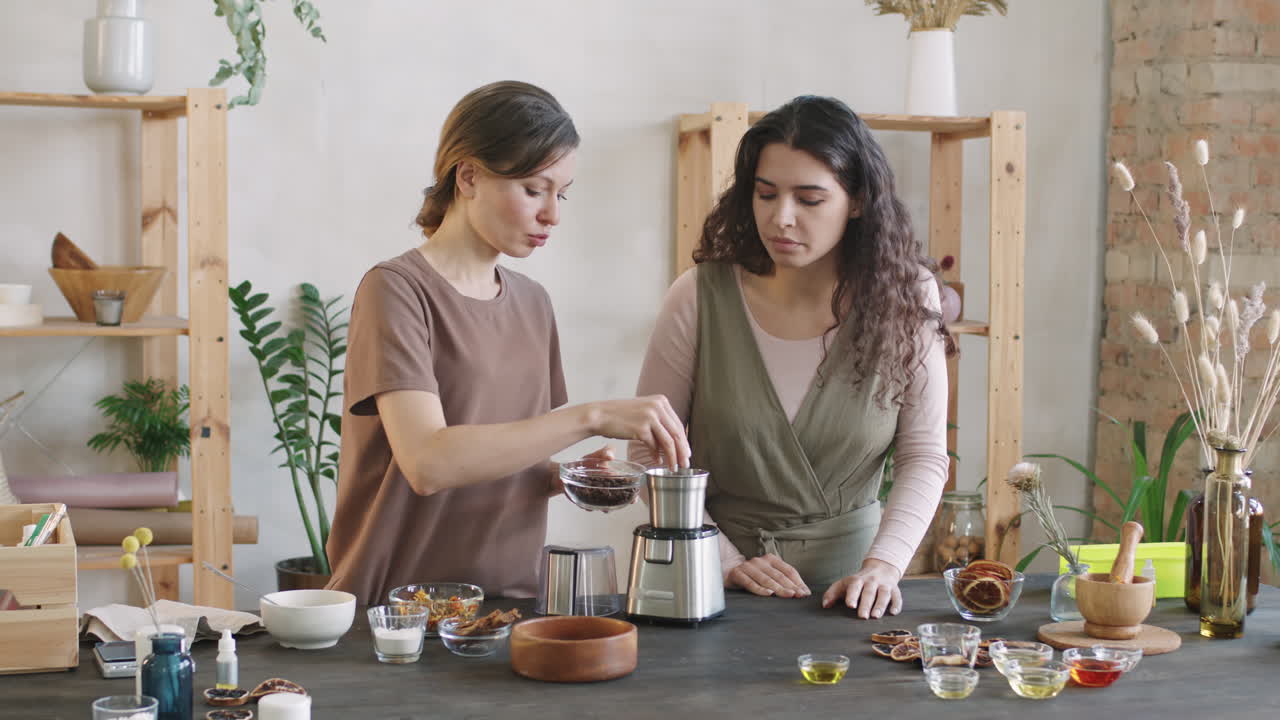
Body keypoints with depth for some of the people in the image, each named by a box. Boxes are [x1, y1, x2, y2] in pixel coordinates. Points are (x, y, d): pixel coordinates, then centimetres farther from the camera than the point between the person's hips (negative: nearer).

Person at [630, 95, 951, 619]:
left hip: (847, 584, 1)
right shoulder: (700, 298, -6)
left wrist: (882, 564, -11)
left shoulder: (905, 299, -2)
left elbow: (923, 456, 2)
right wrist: (727, 562, -8)